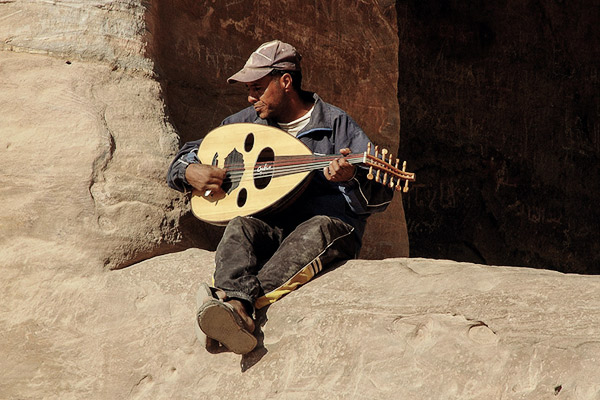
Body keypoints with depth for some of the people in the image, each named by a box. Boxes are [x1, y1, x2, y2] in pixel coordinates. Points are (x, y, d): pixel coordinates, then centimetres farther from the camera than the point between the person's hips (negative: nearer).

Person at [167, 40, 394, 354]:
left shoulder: (336, 124, 4)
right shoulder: (247, 123, 16)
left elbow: (381, 196, -4)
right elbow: (185, 157, 24)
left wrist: (350, 178, -27)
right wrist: (190, 172, -1)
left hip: (332, 224, -3)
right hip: (270, 225, 3)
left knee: (316, 231, -37)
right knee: (241, 227, -30)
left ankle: (235, 299, -56)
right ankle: (239, 312, -58)